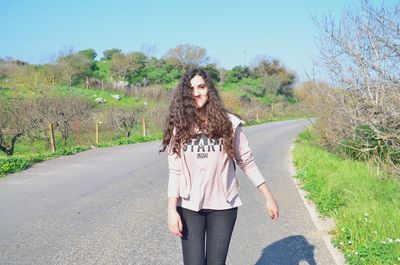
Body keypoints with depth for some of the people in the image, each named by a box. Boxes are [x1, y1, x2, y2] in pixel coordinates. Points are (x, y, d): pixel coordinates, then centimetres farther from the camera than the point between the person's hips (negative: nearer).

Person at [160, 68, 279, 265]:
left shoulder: (228, 123, -4)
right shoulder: (179, 126, -2)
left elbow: (247, 162, 3)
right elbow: (174, 171, -3)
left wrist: (268, 197, 4)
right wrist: (172, 209, -8)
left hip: (223, 205, 0)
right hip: (189, 206, 0)